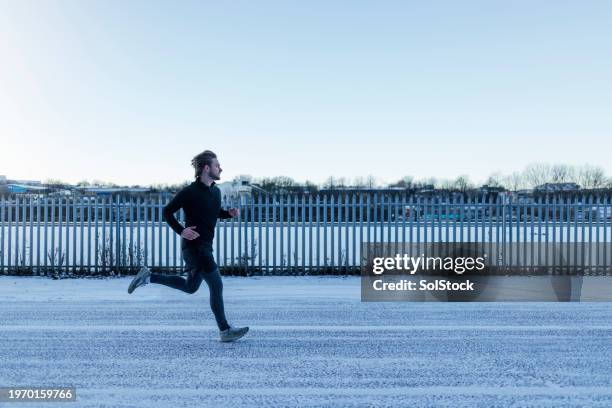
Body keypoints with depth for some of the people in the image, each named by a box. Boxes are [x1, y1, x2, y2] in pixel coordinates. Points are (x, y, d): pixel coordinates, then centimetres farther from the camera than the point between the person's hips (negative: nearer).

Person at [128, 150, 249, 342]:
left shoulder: (216, 191, 7)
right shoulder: (189, 192, -15)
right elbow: (167, 212, -7)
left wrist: (230, 213, 3)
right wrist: (181, 231, -19)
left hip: (206, 246, 9)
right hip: (193, 245, -9)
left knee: (190, 287, 20)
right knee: (216, 285, -8)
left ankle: (148, 277, 29)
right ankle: (225, 331, 1)